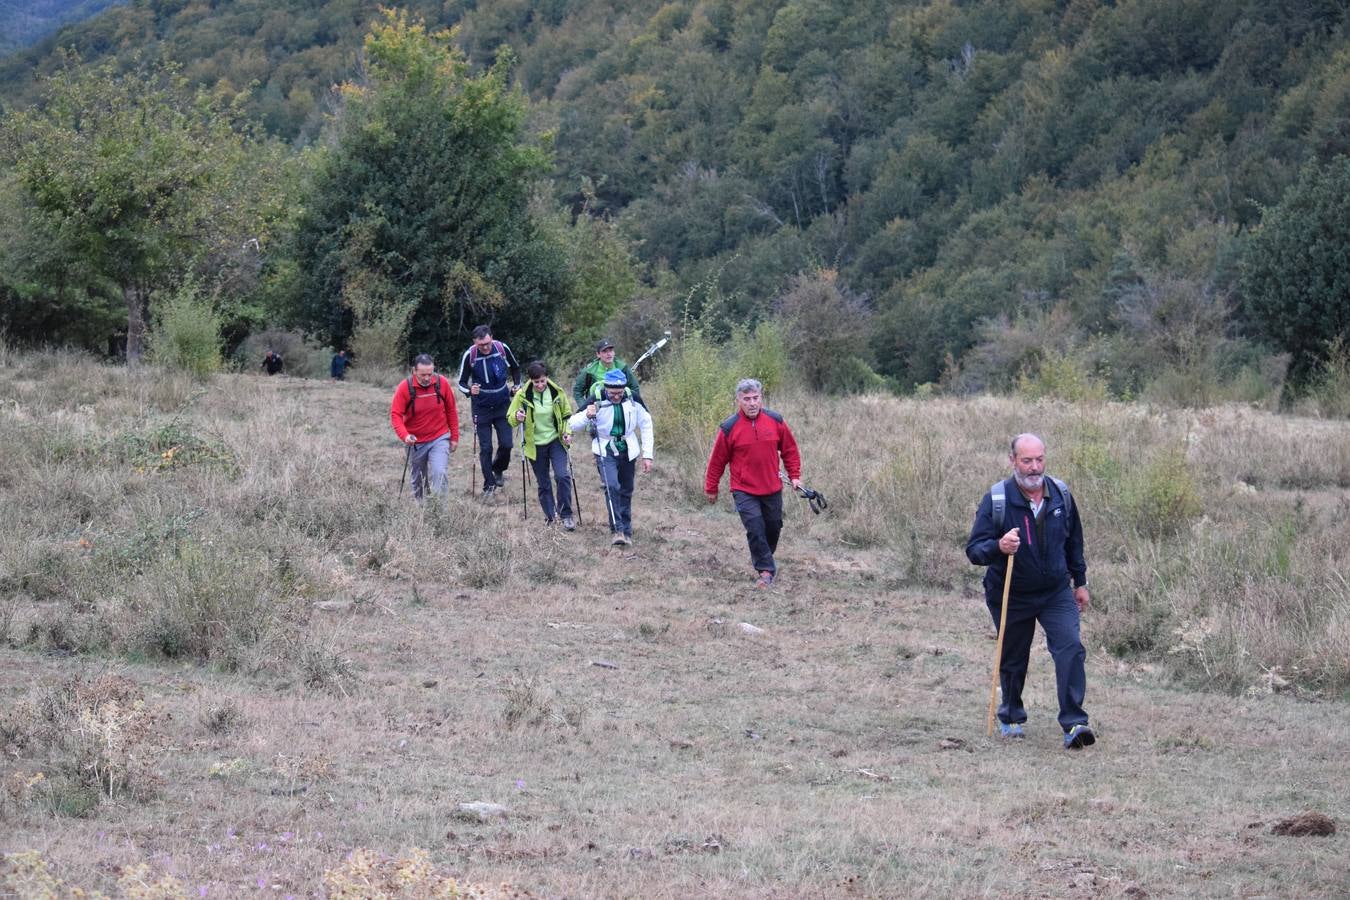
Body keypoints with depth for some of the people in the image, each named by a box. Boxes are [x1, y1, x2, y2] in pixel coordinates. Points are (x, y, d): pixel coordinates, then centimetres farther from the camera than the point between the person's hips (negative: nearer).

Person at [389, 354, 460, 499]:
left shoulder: (442, 383, -9)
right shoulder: (405, 387, -14)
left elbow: (451, 411, 2)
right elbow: (395, 415, -16)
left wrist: (454, 437, 5)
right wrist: (405, 436, -32)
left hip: (439, 439, -1)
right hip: (416, 442, 1)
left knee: (439, 473, -20)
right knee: (418, 481, 12)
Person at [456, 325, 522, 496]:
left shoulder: (502, 349, -12)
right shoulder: (469, 355, -17)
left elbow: (515, 368, 10)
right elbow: (462, 383, -9)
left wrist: (516, 386, 0)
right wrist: (469, 390, -30)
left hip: (502, 404, 2)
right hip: (481, 407, -2)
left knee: (506, 444, -2)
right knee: (485, 448, -2)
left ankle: (498, 469, 28)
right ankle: (489, 485, 10)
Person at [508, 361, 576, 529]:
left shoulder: (557, 393, -7)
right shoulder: (522, 395, -10)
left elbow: (567, 415, 9)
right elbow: (510, 417, 0)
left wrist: (567, 432, -7)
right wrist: (517, 417, -23)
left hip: (556, 441, 0)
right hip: (535, 444, 0)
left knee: (562, 476, -17)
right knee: (543, 484, 7)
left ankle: (566, 515, -5)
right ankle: (550, 516, 21)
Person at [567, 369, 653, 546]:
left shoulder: (632, 401, -9)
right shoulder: (597, 402, -17)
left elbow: (646, 425, 3)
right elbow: (572, 425, -17)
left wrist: (647, 456, 1)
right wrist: (586, 416, -38)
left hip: (628, 452, 3)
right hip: (605, 452, -3)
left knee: (626, 492, 12)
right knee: (611, 486, -23)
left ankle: (626, 532, 25)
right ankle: (617, 530, -22)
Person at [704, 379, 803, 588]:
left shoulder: (775, 421, -4)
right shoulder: (729, 428, -10)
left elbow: (789, 449, 9)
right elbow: (717, 460, -1)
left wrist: (794, 475, 6)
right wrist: (711, 488, 5)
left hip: (772, 489, 3)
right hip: (744, 491, -3)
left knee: (773, 527, 13)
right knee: (755, 528, -15)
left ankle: (763, 560, 39)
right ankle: (766, 570, -6)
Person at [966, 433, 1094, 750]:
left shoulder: (1061, 494, -4)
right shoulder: (996, 500, -17)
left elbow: (1073, 541, 12)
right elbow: (974, 550, -20)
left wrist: (1080, 581, 15)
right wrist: (999, 547, -40)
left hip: (1056, 592, 2)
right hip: (1011, 596, -2)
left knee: (1071, 649, -17)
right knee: (1013, 661, 13)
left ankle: (1074, 724, -18)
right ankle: (1010, 718, 37)